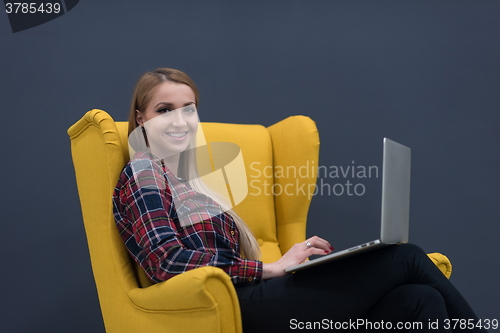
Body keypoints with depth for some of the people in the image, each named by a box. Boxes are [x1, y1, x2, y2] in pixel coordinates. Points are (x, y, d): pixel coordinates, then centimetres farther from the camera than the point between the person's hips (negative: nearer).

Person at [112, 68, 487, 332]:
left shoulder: (188, 178, 27)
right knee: (405, 259, -10)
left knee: (421, 303, -10)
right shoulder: (143, 172, 3)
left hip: (244, 298, 8)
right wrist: (270, 268, -13)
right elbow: (167, 260, -13)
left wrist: (288, 260, -2)